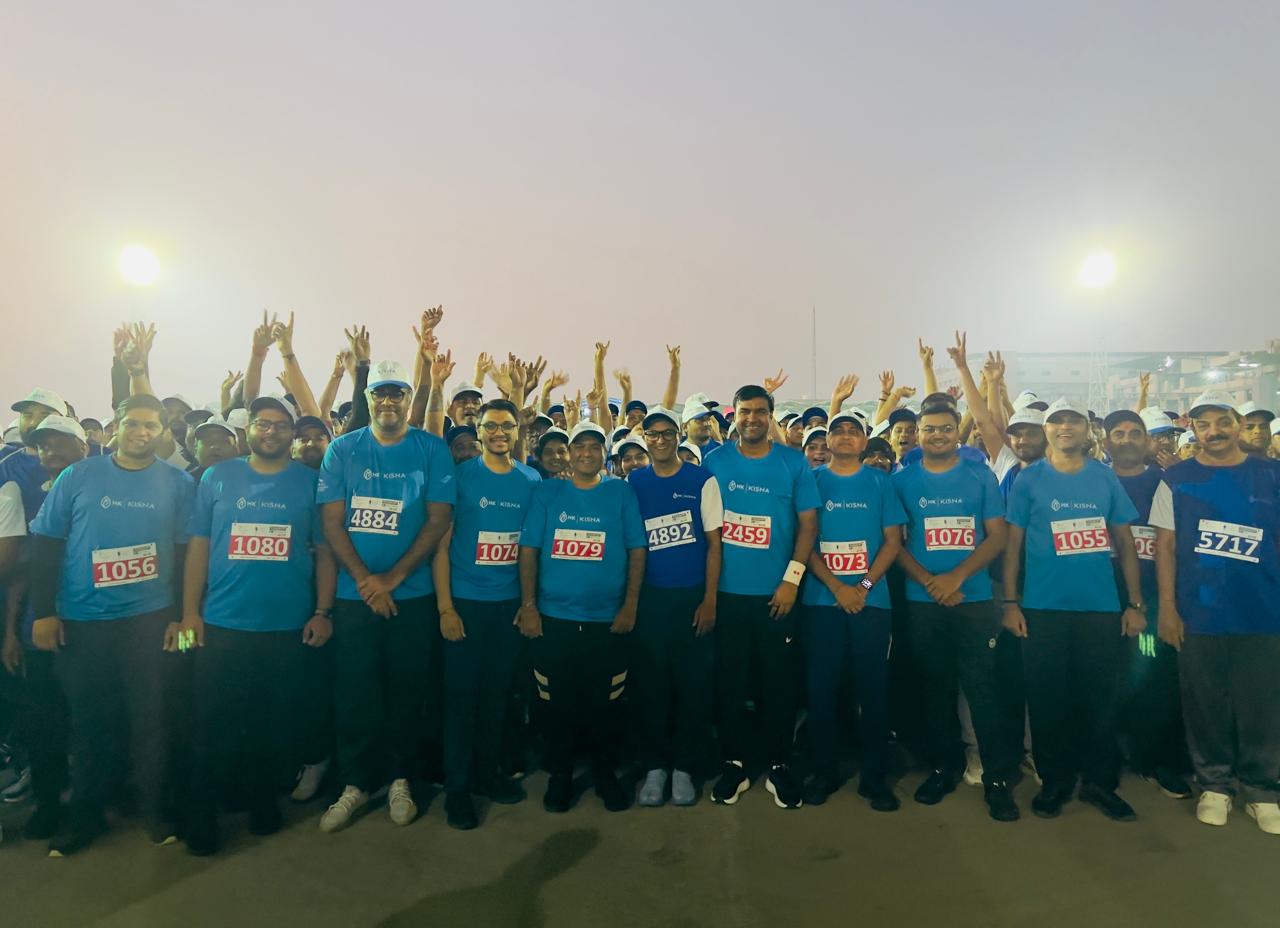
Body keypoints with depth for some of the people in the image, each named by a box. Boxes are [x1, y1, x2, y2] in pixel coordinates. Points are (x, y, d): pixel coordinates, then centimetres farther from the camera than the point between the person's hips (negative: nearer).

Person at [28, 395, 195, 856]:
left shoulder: (178, 484, 0)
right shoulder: (78, 476, 1)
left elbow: (186, 553, 2)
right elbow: (45, 545, 2)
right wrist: (43, 612, -2)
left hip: (149, 619, -1)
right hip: (80, 622, 1)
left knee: (148, 715, 7)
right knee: (89, 719, 12)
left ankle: (153, 805, 23)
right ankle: (86, 814, 28)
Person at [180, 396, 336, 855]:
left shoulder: (310, 482, 3)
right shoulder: (218, 477, 5)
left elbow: (324, 552, 3)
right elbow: (198, 548, 5)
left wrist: (323, 612, -3)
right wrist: (190, 612, 0)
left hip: (288, 626, 0)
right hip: (221, 624, 0)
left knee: (272, 723, 11)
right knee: (213, 723, 6)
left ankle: (261, 798, 31)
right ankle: (201, 811, 24)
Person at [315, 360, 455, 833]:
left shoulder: (432, 450, -1)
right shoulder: (342, 450, 3)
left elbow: (438, 519, -5)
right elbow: (332, 521, -1)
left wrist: (392, 578, -11)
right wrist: (365, 580, -12)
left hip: (412, 594, 0)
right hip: (354, 594, 1)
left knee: (407, 690, 9)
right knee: (354, 693, 7)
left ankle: (399, 779, 27)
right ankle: (355, 784, 25)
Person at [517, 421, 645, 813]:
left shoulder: (621, 492, 3)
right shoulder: (547, 492, 4)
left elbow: (637, 549, 2)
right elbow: (529, 549, 1)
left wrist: (630, 605, -4)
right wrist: (528, 606, -4)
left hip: (608, 619, 0)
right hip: (553, 618, 1)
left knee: (601, 702, 9)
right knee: (560, 701, 10)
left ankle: (604, 770, 29)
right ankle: (560, 774, 28)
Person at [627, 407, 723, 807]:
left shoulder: (702, 480, 0)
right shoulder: (633, 482, 5)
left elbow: (714, 542, -1)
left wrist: (709, 600, -6)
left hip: (692, 597, -1)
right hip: (648, 598, 1)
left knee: (693, 683, 4)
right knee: (648, 684, 6)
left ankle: (684, 767, 20)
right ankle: (654, 766, 21)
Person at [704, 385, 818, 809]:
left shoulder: (793, 462, 1)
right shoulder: (714, 461, 2)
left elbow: (808, 522, 1)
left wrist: (792, 579, -7)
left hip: (776, 593, 0)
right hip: (727, 593, 1)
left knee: (779, 682, 8)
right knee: (729, 682, 8)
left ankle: (779, 766, 23)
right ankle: (733, 764, 23)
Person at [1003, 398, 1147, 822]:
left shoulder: (1105, 477, 7)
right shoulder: (1029, 479, 1)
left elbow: (1125, 543, 9)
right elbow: (1013, 544, 0)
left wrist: (1135, 603, 5)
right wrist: (1010, 602, -5)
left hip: (1101, 607, 2)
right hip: (1043, 608, -2)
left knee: (1100, 697, 8)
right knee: (1048, 699, 6)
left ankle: (1100, 782, 25)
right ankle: (1055, 780, 22)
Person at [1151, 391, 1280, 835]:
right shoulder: (1177, 479, 1)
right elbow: (1165, 545, 0)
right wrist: (1167, 608, -4)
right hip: (1198, 615, 0)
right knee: (1205, 707, 10)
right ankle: (1214, 784, 26)